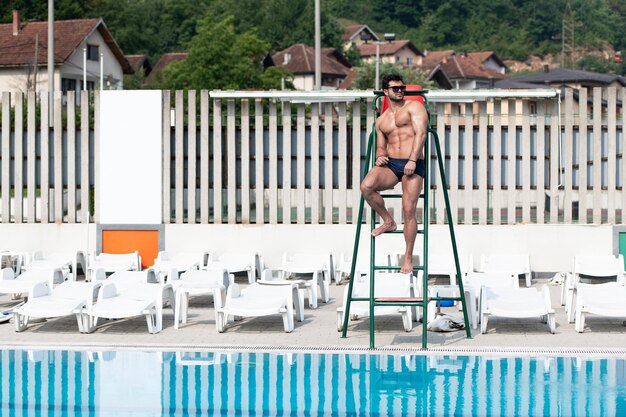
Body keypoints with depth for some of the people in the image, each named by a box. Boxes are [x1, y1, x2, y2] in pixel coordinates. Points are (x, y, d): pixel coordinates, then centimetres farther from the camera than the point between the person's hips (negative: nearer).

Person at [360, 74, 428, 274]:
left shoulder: (414, 107, 4)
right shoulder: (381, 120, 21)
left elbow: (420, 133, -9)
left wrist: (412, 160, -20)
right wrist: (380, 156, 0)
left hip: (413, 164, -4)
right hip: (389, 164, 4)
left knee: (409, 210, -12)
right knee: (366, 186, -25)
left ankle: (408, 257, 3)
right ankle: (388, 221, -1)